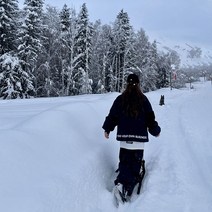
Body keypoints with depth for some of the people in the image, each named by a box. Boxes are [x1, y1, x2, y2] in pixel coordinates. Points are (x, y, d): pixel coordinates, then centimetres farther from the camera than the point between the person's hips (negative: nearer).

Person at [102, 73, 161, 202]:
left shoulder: (120, 99, 2)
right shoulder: (143, 100, -1)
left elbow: (112, 116, 7)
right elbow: (150, 118, 4)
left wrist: (107, 129, 22)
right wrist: (155, 130, 21)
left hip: (124, 137, 2)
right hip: (139, 138, -1)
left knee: (124, 162, 9)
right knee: (135, 165, 2)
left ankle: (121, 183, -15)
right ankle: (128, 189, -10)